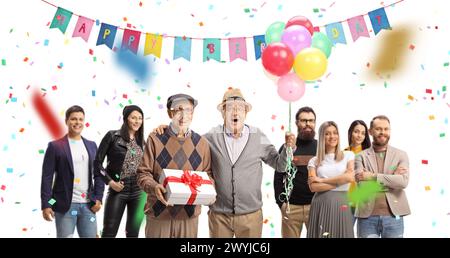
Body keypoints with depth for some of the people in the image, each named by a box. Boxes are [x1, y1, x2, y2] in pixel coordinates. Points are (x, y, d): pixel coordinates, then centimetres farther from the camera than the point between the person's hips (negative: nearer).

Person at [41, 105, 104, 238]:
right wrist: (46, 205, -9)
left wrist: (98, 198, 2)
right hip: (65, 205, -4)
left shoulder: (91, 145, 12)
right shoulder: (55, 146, -1)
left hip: (88, 205, 4)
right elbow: (47, 177, -4)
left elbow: (98, 174, 13)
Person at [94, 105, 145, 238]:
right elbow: (97, 162, -3)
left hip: (139, 191, 4)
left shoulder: (141, 140, 11)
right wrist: (110, 182, -10)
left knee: (133, 232, 10)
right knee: (109, 232, -2)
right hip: (118, 190, -4)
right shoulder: (112, 136, -3)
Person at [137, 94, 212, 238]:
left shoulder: (201, 143, 5)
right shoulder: (155, 139, -3)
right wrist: (154, 186, -22)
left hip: (189, 215, 2)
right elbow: (143, 173, -2)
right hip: (159, 213, -2)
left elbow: (207, 174, 12)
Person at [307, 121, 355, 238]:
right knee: (321, 234, 1)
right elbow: (313, 187, -5)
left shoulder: (348, 155, 8)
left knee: (341, 234, 2)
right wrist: (340, 180, -8)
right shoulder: (314, 161, 8)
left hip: (340, 204, 0)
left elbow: (350, 177, -8)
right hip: (320, 205, 0)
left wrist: (322, 180, -4)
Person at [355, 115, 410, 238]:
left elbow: (403, 181, -9)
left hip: (393, 216, 1)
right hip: (367, 216, -1)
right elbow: (362, 183, -10)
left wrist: (373, 176, -13)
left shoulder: (401, 155, 7)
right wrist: (391, 177, -11)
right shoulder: (361, 156, 4)